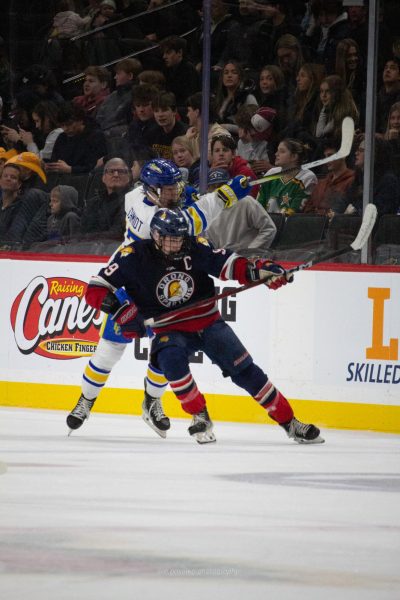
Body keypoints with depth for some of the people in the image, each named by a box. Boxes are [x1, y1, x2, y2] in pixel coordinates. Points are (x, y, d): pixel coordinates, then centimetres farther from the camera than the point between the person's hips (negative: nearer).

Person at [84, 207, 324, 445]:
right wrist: (121, 311, -29)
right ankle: (200, 417, -16)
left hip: (208, 323, 2)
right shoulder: (136, 258, -14)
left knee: (244, 370, -5)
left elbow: (230, 264, -9)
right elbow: (95, 290, -14)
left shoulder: (195, 249, -10)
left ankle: (289, 422, 7)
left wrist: (263, 269, -27)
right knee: (171, 359, -34)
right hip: (170, 331, -2)